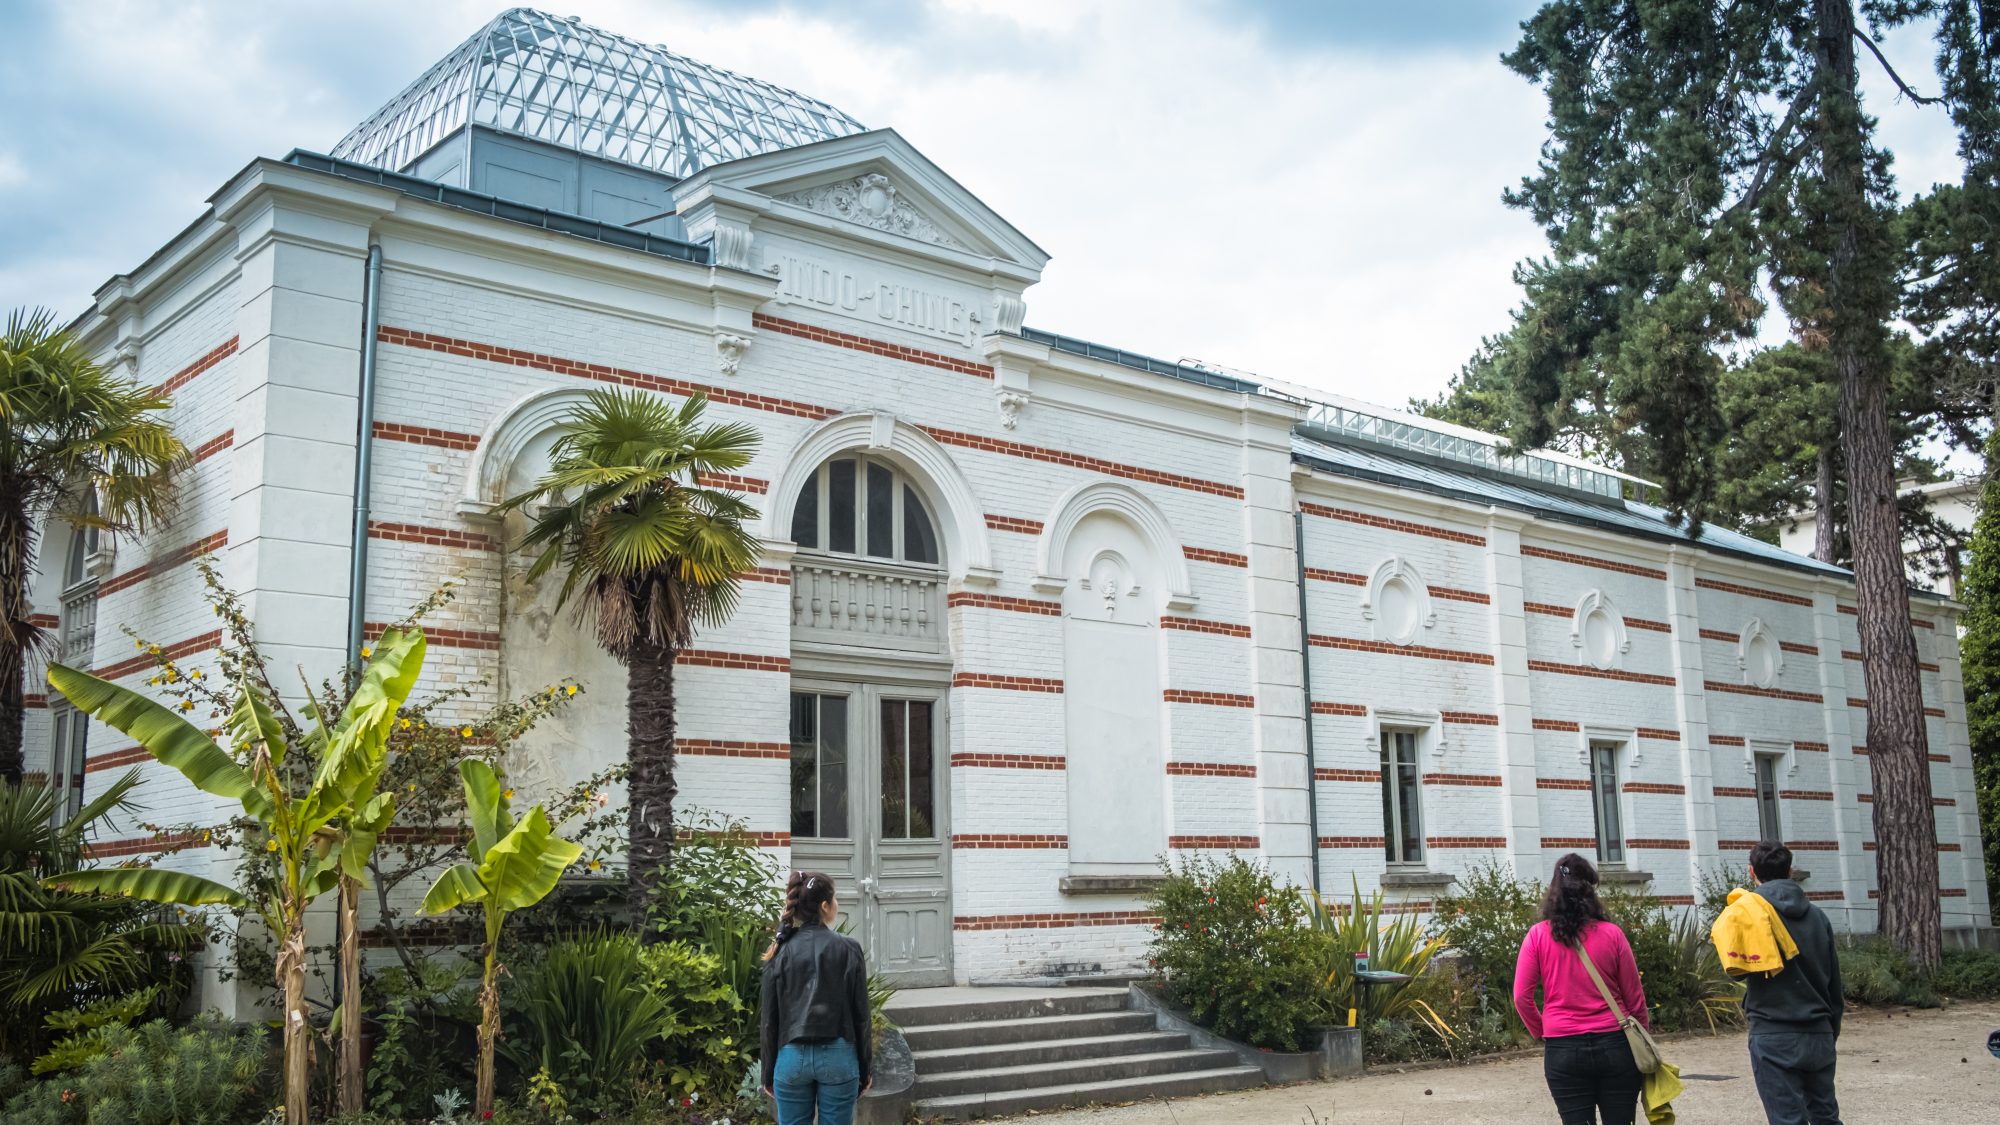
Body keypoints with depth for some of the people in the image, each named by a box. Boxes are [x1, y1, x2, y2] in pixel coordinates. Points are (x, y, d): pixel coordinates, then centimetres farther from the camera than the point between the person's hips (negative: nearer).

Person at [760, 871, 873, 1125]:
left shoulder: (781, 952, -1)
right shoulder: (848, 950, -5)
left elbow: (768, 1019, 2)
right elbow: (861, 1015, -2)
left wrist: (769, 1073, 11)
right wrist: (864, 1069, 7)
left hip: (792, 1056, 1)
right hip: (838, 1056, -1)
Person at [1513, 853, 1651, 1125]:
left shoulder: (1538, 935, -3)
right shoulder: (1612, 934, -2)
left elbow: (1521, 996, -3)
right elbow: (1635, 998, 5)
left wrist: (1540, 1032, 15)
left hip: (1563, 1050, -1)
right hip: (1614, 1046, 1)